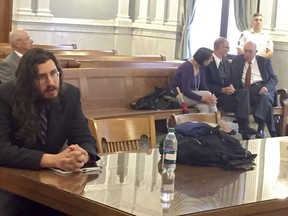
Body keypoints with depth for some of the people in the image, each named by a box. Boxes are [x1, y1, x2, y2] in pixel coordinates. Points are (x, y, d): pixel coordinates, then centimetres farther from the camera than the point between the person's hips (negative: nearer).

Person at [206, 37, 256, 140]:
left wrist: (230, 87, -7)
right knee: (238, 102, -29)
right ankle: (243, 127, -20)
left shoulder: (226, 62, 16)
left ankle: (244, 125, -36)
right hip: (215, 95, -7)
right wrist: (222, 89, -20)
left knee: (244, 92, -24)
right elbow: (206, 85, -12)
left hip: (226, 91, 7)